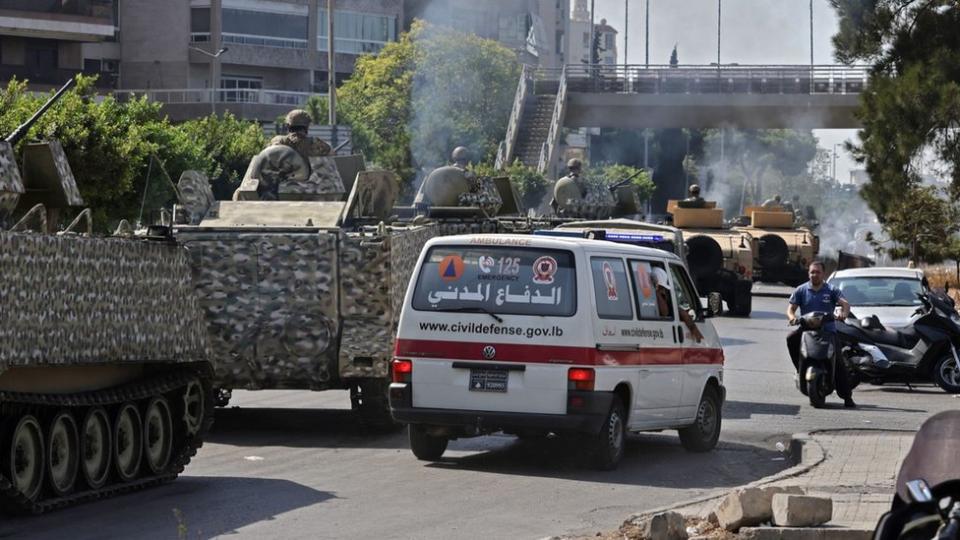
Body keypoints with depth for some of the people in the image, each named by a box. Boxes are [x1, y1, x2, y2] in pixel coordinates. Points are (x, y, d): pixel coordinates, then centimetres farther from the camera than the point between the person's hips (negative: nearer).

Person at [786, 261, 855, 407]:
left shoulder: (831, 290, 7)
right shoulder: (801, 291, 10)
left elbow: (845, 303, -7)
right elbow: (791, 308, 5)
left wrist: (844, 312, -31)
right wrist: (792, 317, -19)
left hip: (828, 330, -1)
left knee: (838, 362, -14)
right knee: (791, 338, -29)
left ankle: (847, 397, -11)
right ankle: (800, 368, -12)